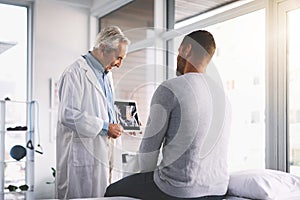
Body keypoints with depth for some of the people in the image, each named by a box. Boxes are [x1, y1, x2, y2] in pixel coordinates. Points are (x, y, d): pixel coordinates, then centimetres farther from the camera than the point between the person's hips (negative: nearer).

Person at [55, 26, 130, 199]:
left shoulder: (107, 75, 20)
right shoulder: (76, 73, -10)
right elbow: (68, 115, -20)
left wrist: (118, 125, 10)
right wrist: (104, 127, -17)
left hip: (105, 154, 9)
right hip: (83, 157, -8)